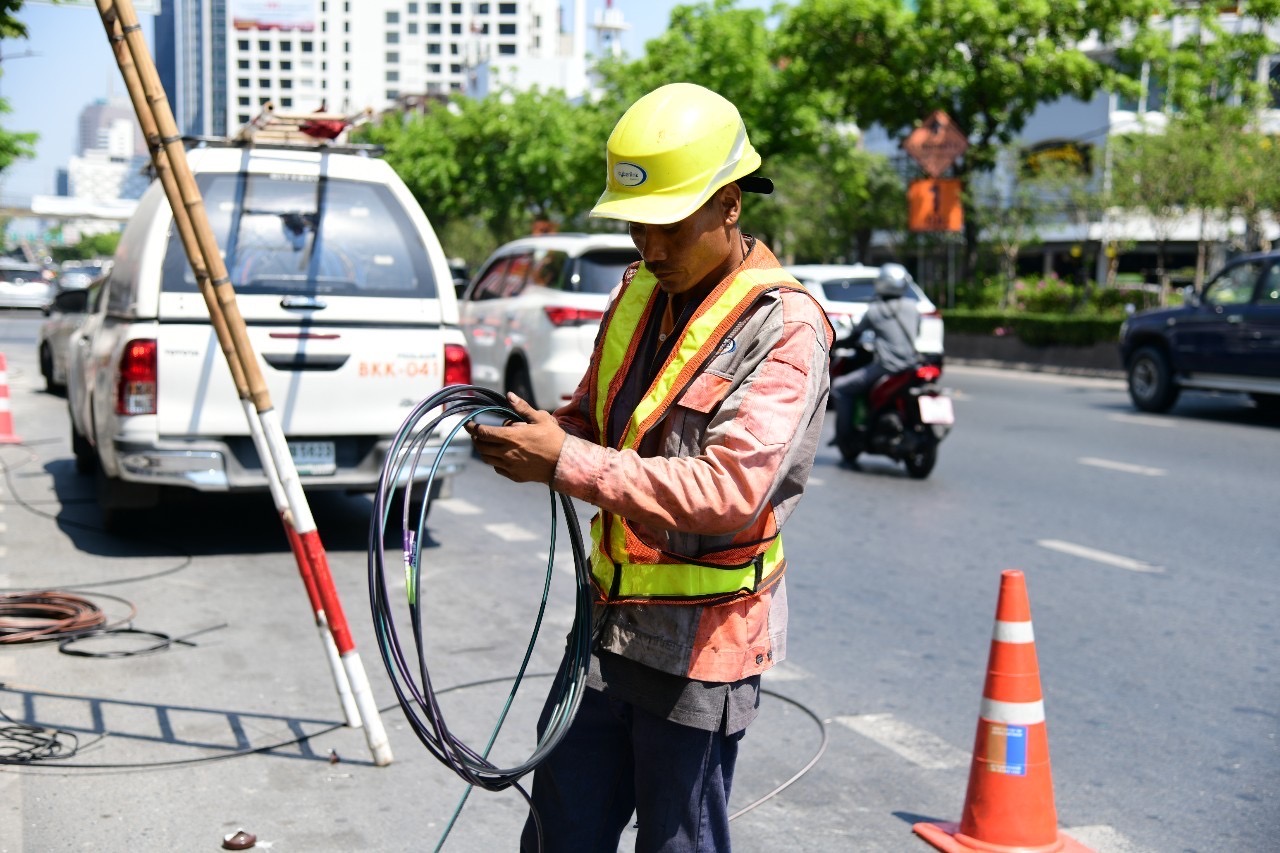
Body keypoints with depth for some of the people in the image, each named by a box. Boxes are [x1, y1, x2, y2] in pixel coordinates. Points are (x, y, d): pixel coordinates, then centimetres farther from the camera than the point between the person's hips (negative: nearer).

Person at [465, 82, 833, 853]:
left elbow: (730, 488, -27)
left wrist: (567, 462, -28)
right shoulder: (639, 292, 8)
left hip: (700, 644, -7)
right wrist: (537, 430, -5)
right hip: (610, 620, 7)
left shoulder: (785, 327, -17)